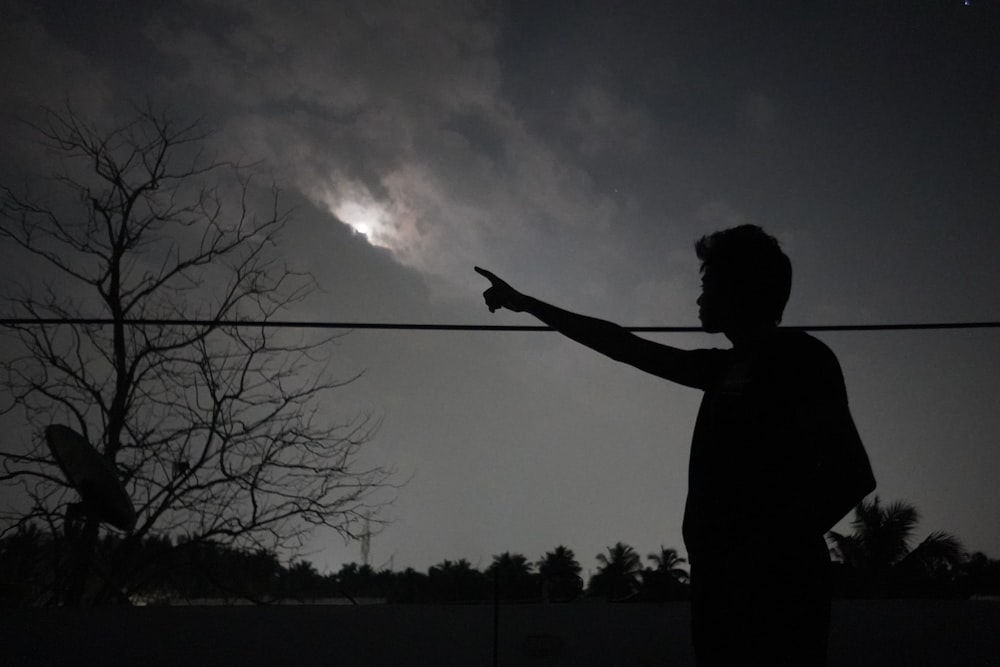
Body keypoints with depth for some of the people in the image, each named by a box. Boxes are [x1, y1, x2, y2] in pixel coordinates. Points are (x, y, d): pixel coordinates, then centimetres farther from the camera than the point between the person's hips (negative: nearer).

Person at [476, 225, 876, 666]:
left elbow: (850, 471, -14)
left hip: (771, 588, -8)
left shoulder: (796, 354, -4)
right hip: (727, 584, 8)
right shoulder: (729, 367, 20)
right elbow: (624, 347, 27)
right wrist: (526, 304, 32)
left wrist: (760, 555, -20)